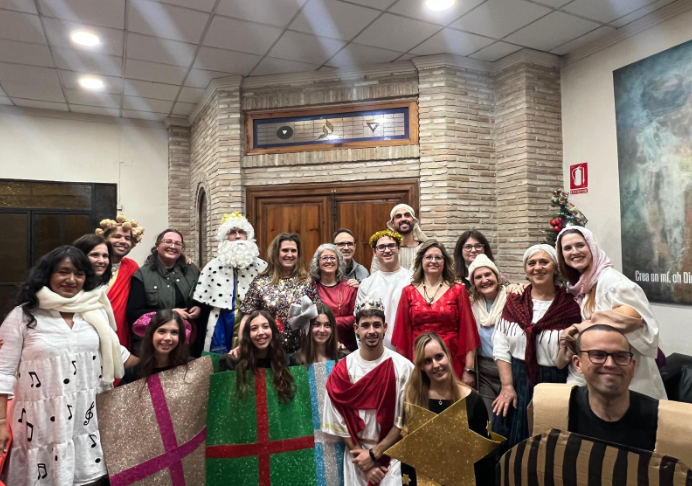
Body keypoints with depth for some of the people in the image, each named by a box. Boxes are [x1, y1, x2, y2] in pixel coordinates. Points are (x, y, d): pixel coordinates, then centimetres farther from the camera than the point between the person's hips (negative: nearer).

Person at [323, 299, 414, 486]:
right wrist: (364, 461, -6)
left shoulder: (403, 367, -10)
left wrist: (374, 454, -8)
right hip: (357, 456, 1)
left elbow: (404, 420, -7)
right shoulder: (342, 370, -7)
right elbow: (340, 422, -4)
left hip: (392, 457, -1)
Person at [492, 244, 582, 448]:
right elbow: (501, 347, -1)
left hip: (553, 385, -2)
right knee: (511, 446, 13)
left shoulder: (570, 306, -8)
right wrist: (507, 386, -5)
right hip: (516, 380, 2)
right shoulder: (514, 301, 1)